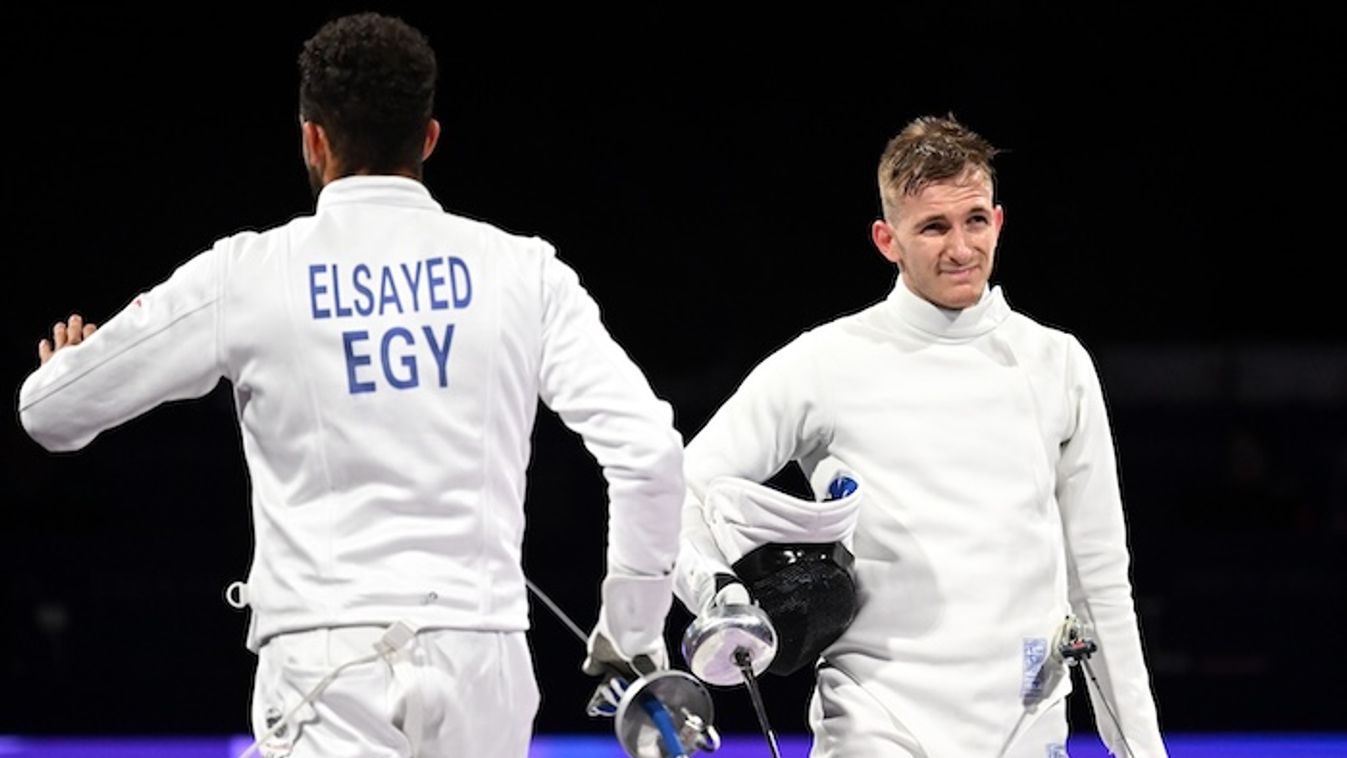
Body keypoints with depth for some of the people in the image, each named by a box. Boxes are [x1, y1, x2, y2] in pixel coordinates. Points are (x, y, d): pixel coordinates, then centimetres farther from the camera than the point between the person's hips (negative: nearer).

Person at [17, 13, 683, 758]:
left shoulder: (249, 274, 1)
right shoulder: (519, 269, 4)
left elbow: (52, 414, 8)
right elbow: (648, 449, -5)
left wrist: (63, 372, 34)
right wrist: (631, 629, 9)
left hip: (332, 665, -3)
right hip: (481, 665, 3)